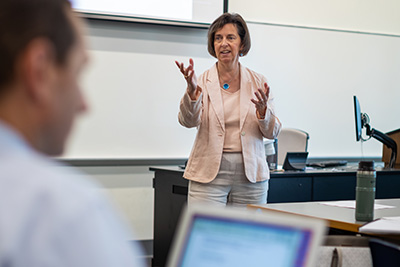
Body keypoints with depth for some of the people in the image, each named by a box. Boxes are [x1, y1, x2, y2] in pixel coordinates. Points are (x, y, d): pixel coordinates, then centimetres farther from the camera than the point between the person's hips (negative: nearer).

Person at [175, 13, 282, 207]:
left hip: (250, 176, 2)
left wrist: (262, 110, -15)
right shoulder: (203, 81, 2)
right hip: (209, 175, -2)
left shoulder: (258, 82, 7)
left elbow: (272, 133, 5)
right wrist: (192, 90, -30)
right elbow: (188, 121, -14)